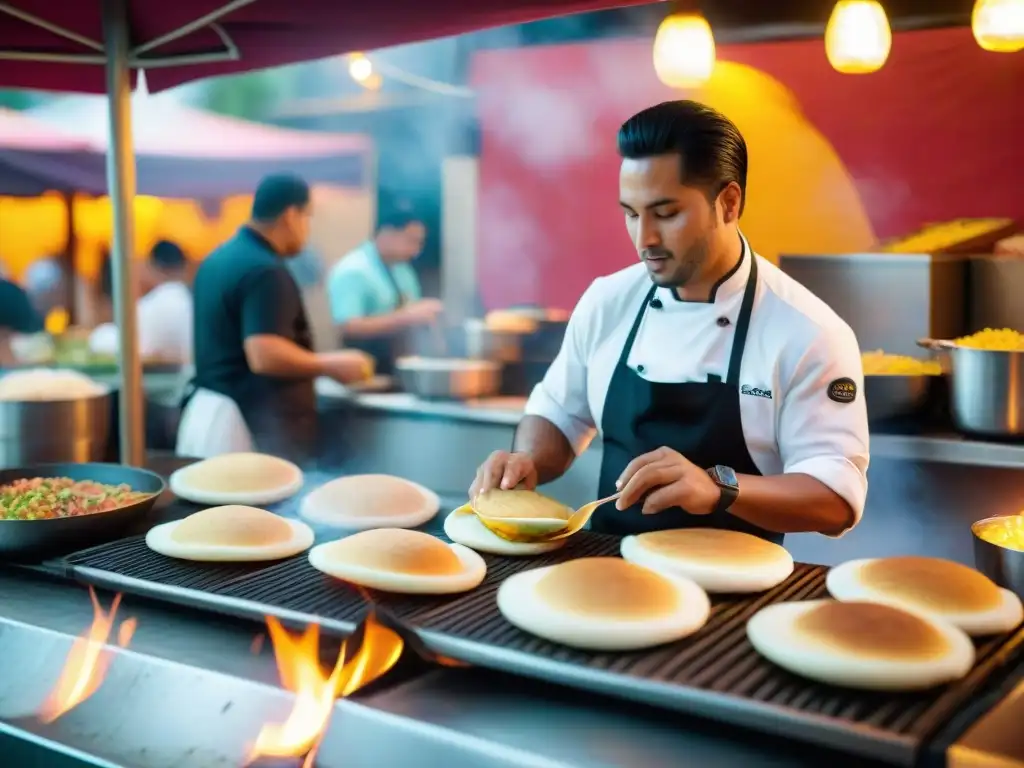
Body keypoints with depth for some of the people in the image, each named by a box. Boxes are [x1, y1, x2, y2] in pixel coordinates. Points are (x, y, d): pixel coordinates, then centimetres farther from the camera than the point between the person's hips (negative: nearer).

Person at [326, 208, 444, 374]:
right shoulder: (351, 271, -14)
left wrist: (422, 314, -2)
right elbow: (349, 327, -23)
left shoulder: (403, 269, 10)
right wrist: (406, 317, -25)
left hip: (402, 367, 7)